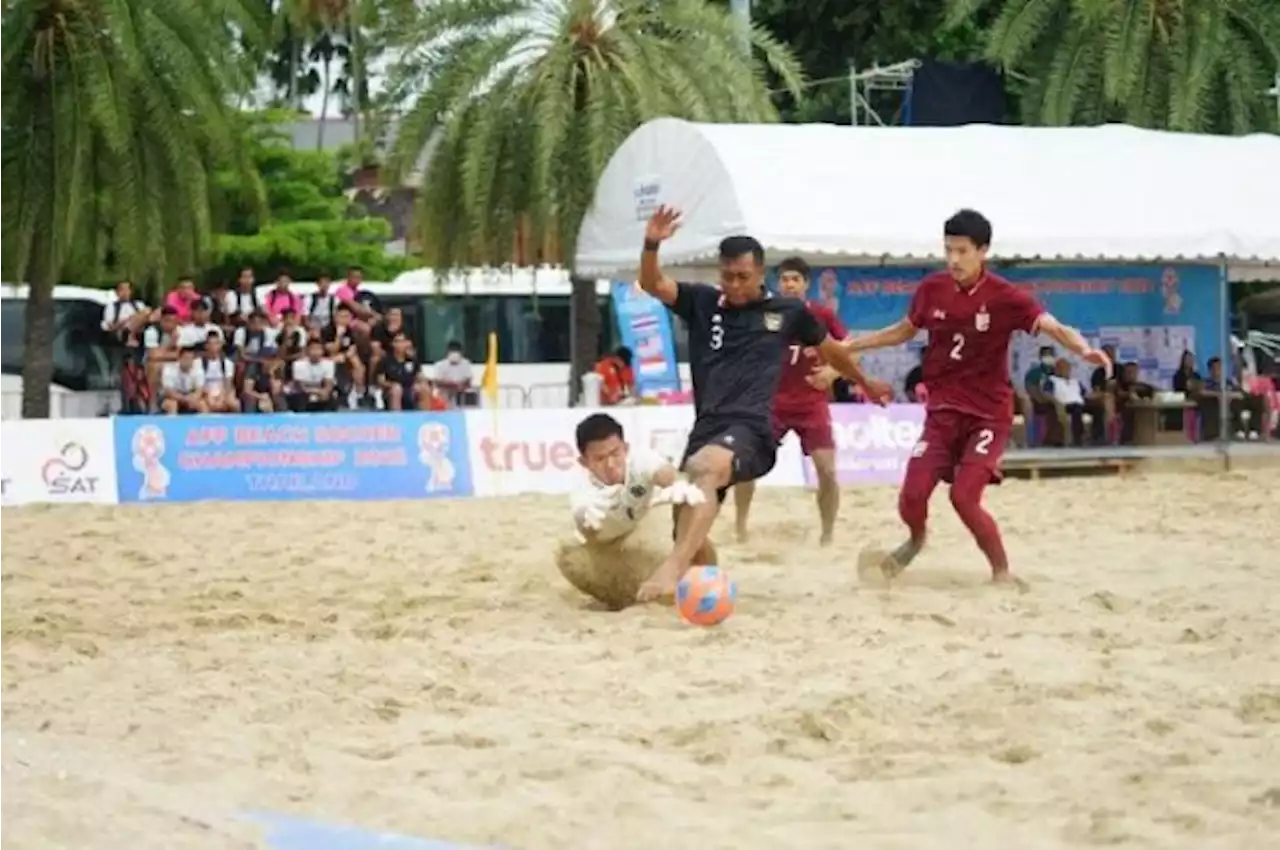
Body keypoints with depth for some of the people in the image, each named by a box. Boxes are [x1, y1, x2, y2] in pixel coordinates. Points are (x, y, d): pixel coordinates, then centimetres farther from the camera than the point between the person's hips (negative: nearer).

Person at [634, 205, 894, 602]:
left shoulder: (788, 312, 9)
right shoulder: (702, 303, 12)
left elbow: (830, 348, 27)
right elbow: (652, 284, -2)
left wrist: (866, 384, 41)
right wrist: (652, 245, -22)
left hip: (752, 430, -5)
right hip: (707, 428, 5)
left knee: (703, 467, -37)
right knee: (688, 521, 3)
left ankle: (673, 568, -52)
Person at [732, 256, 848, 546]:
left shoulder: (822, 314, -4)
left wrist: (831, 372, -18)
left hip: (812, 404, -1)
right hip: (773, 403, 1)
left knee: (827, 470, -9)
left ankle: (828, 535, 6)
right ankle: (740, 528, 10)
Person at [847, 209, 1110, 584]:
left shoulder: (1005, 298, -14)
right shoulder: (932, 289, -1)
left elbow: (1055, 328, -25)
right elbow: (905, 330, 17)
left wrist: (1083, 349, -45)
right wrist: (851, 345, 17)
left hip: (989, 414, -4)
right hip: (943, 409, 4)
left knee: (964, 497, -17)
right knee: (912, 495, -5)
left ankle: (1001, 572, 4)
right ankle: (916, 541, 31)